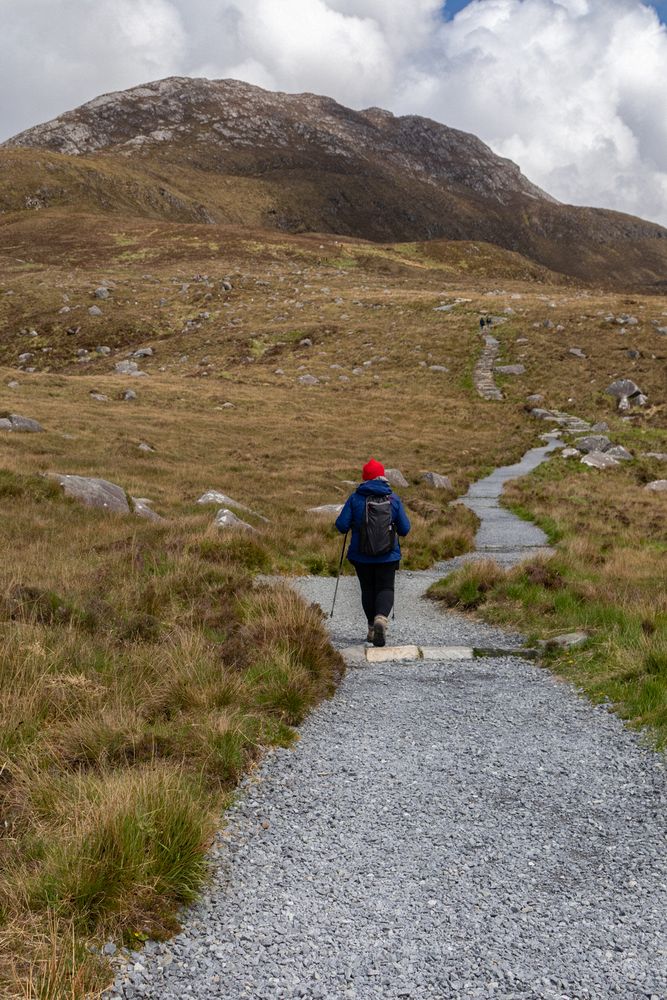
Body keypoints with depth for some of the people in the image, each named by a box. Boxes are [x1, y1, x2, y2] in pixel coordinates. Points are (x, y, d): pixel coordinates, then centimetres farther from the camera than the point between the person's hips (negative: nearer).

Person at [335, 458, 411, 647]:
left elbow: (341, 525, -9)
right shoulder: (393, 498, -2)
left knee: (368, 590, 14)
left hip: (361, 555, 0)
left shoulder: (355, 498, -6)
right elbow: (405, 529, 0)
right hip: (388, 555, 0)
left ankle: (372, 628, 13)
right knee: (385, 588, 4)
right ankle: (381, 618, -23)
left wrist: (352, 526, 14)